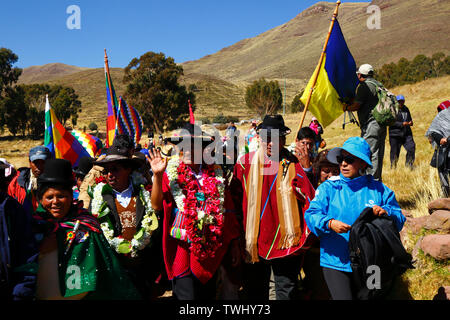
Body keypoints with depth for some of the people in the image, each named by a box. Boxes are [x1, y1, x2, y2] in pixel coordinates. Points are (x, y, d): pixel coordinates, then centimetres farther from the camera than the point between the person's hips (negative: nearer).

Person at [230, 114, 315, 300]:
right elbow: (235, 200, 6)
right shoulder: (246, 163, 3)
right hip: (254, 241, 1)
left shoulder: (292, 164, 2)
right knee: (255, 291, 15)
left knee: (287, 289, 9)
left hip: (286, 241, -1)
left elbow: (309, 199, -2)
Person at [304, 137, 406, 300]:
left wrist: (386, 213, -19)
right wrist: (329, 223, -29)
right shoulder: (328, 187, -1)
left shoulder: (379, 189, 3)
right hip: (335, 262, -2)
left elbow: (399, 219, 3)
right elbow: (311, 214, -10)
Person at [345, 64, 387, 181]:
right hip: (382, 124, 9)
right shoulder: (379, 84, 18)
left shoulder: (364, 86, -9)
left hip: (371, 125, -9)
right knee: (378, 154, 12)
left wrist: (346, 107, 8)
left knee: (370, 153, -7)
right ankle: (378, 180, 18)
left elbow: (356, 105, -11)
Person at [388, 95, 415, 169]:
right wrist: (402, 124, -21)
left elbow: (409, 118, 27)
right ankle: (393, 167, 16)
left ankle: (409, 166, 4)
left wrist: (410, 122, 3)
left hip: (406, 133, 6)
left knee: (411, 147, -8)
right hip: (395, 135, -6)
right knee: (395, 152, -1)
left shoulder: (406, 109, 16)